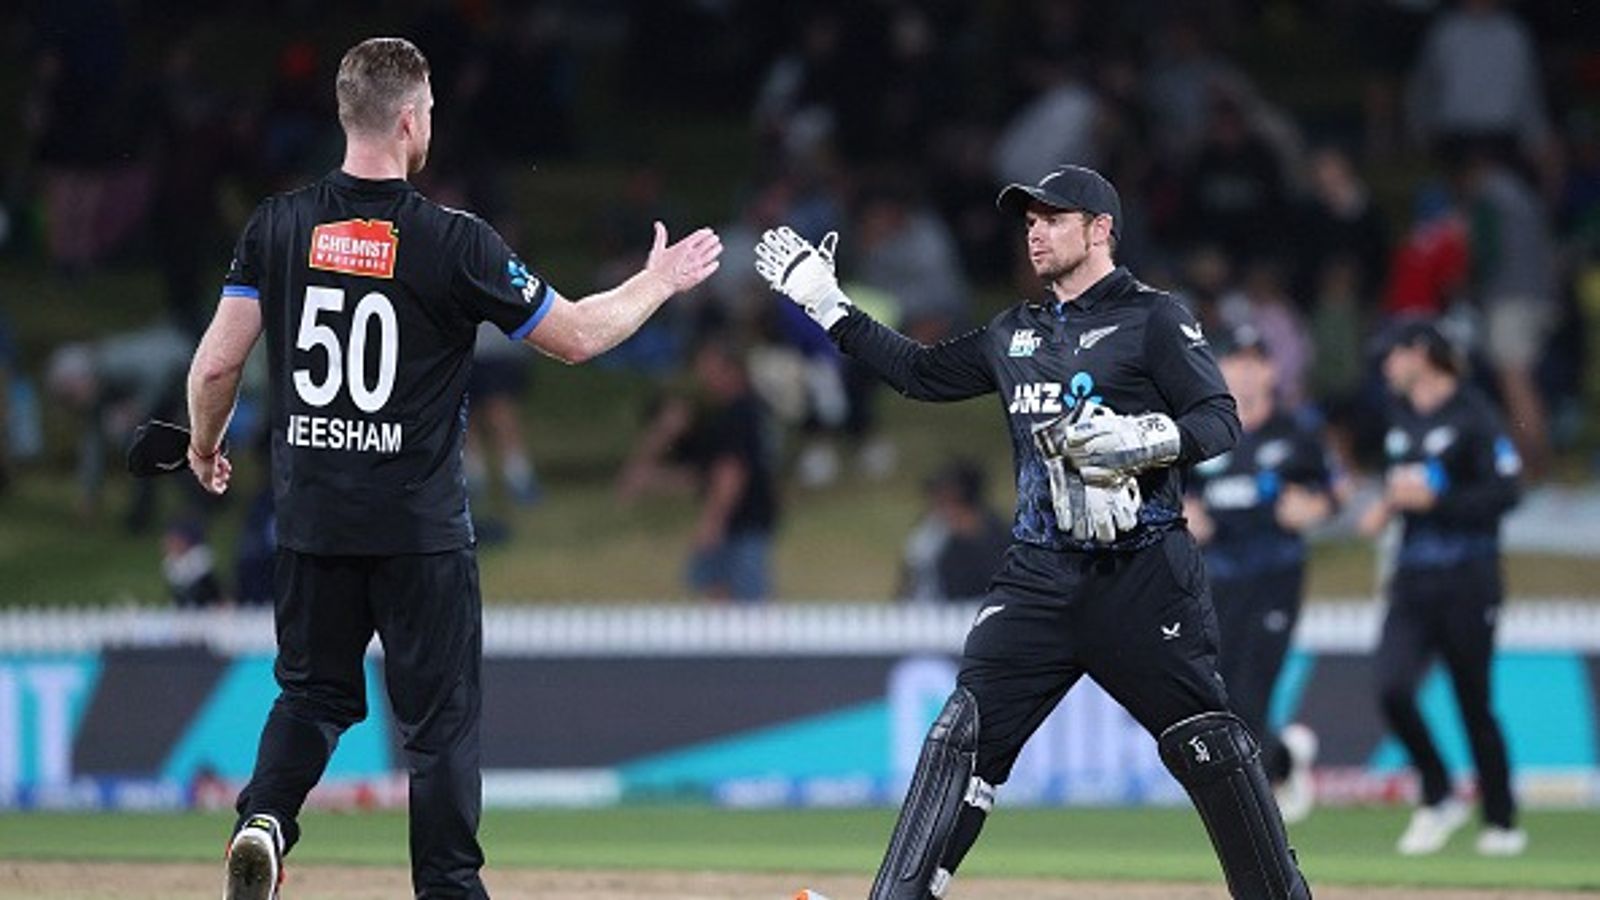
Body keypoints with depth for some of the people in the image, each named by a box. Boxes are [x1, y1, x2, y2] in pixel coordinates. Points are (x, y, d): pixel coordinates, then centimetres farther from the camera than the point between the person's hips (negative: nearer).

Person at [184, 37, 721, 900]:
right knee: (441, 716, 7)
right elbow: (575, 336, -2)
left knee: (313, 692, 18)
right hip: (419, 528, -3)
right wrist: (659, 282, 16)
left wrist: (206, 447, 18)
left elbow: (215, 365, -2)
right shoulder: (453, 243, -11)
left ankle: (263, 821, -6)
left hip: (311, 517, 3)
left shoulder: (278, 226, -3)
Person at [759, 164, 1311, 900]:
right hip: (1038, 578, 5)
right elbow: (921, 373, 27)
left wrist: (1145, 439, -28)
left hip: (1142, 578, -5)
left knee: (1207, 744, -7)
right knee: (963, 739, -3)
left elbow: (1221, 421, -10)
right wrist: (827, 307, 25)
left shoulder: (1154, 319, -2)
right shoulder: (1015, 333, 17)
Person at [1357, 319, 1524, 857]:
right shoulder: (1400, 416, 14)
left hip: (1466, 582, -6)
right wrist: (1386, 508, 7)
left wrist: (1433, 499, -19)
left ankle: (1502, 821, 15)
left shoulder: (1473, 415, -9)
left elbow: (1504, 491, -14)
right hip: (1412, 581, 6)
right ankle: (1438, 800, 6)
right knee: (1393, 689, -12)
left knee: (1474, 702, 1)